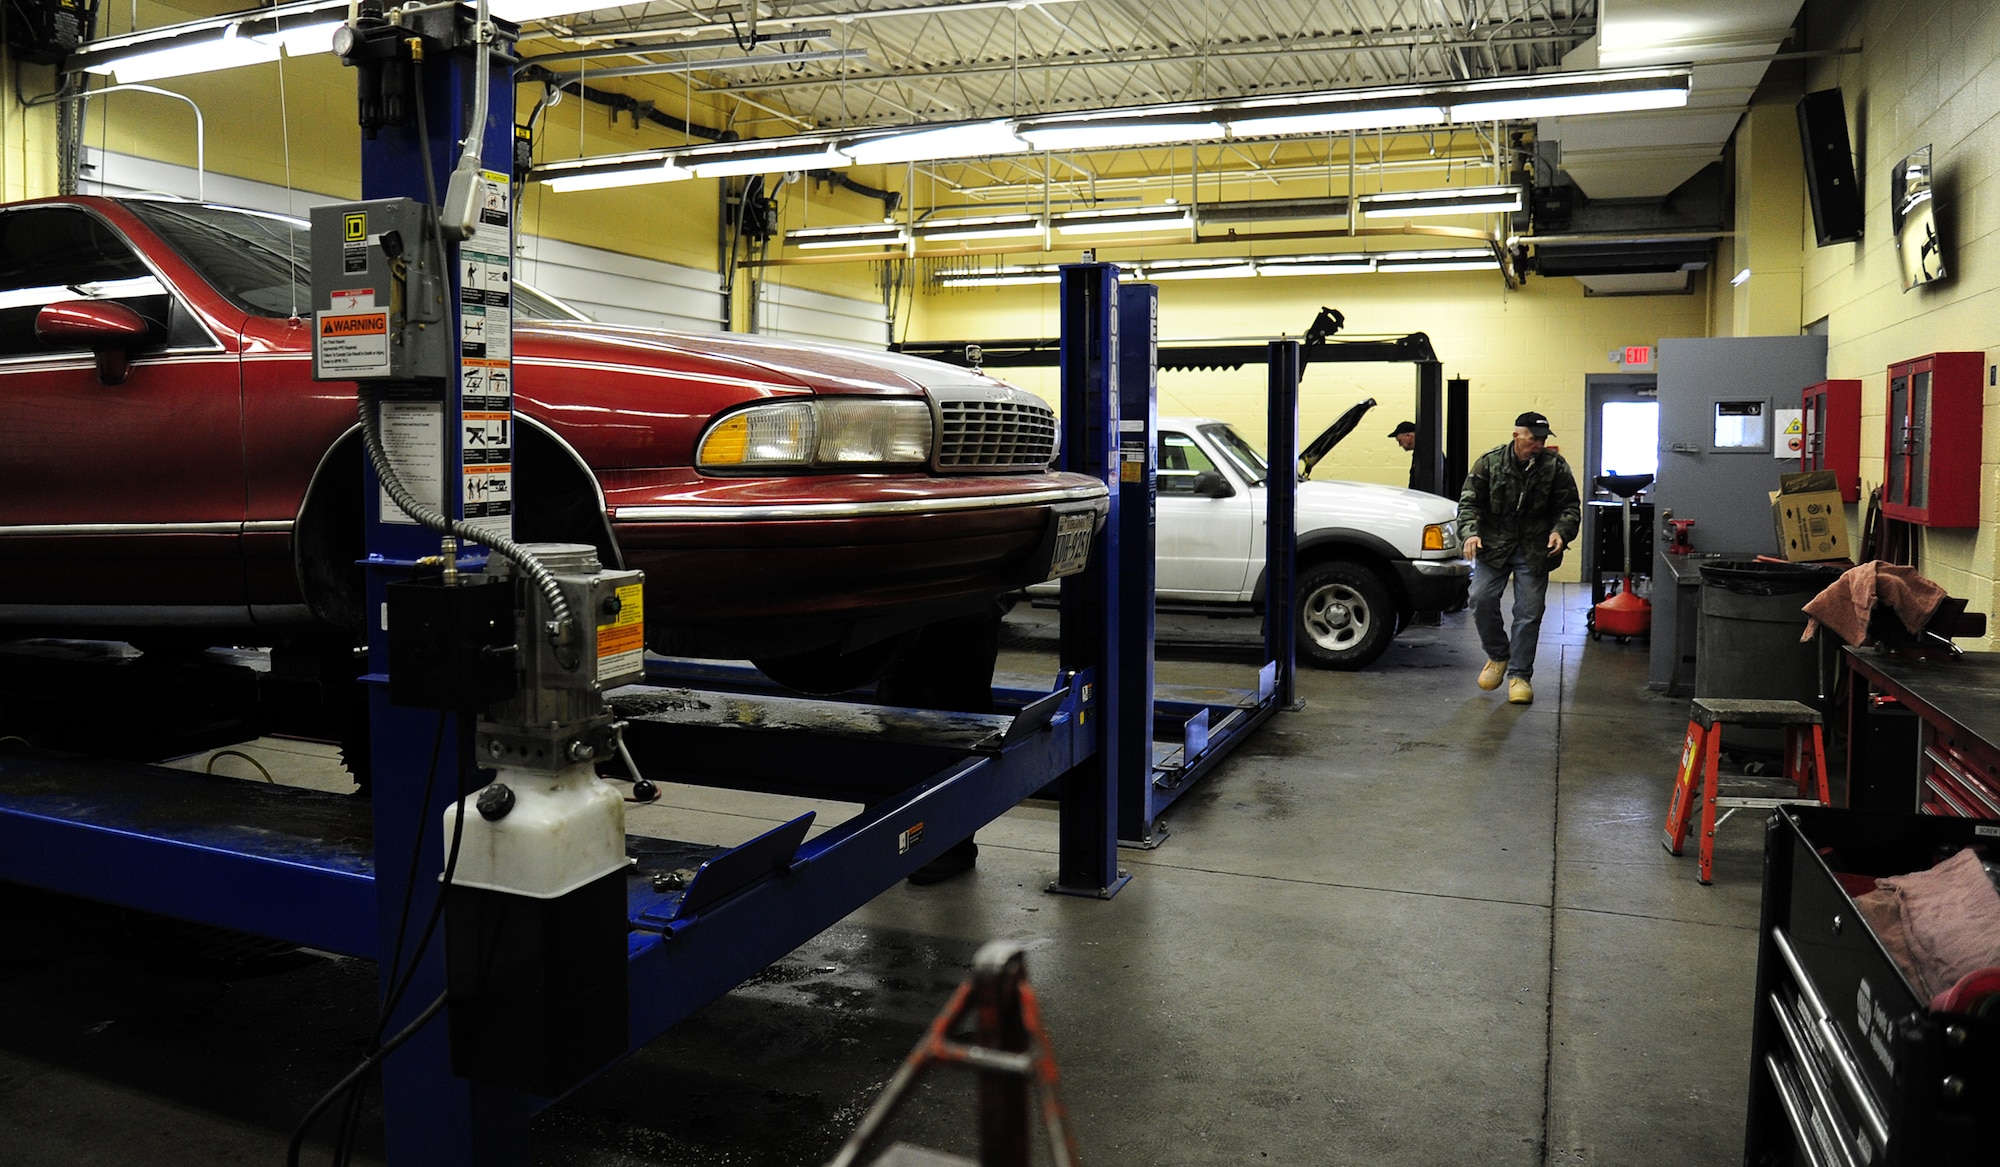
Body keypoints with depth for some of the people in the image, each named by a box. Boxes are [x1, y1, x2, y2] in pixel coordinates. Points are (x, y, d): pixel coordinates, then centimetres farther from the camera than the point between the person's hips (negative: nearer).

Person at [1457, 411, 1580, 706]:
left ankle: (1519, 674, 11)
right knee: (1482, 599, -9)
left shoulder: (1555, 466, -3)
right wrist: (1470, 532, -20)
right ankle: (1498, 655, 17)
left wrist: (1561, 532, -18)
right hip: (1493, 546, 0)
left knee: (1529, 612, 0)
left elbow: (1570, 507, 2)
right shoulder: (1489, 462, -5)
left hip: (1534, 551, 0)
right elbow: (1469, 502, -3)